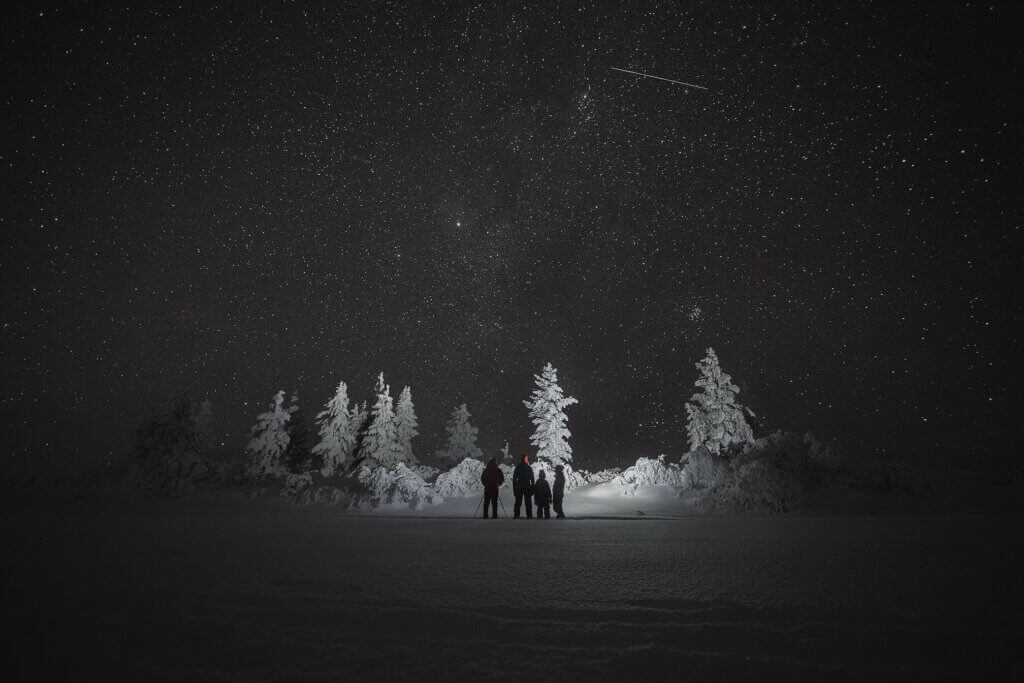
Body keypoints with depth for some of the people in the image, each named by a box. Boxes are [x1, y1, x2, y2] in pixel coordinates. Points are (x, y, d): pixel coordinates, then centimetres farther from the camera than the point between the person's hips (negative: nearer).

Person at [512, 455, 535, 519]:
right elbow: (532, 480, 0)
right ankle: (529, 516, 1)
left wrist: (514, 489, 8)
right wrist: (532, 489, 6)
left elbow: (514, 479, 4)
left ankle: (516, 515, -3)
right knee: (528, 502, 4)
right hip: (527, 487, -1)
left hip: (519, 488, 1)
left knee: (518, 502, 5)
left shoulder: (517, 468, 3)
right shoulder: (529, 468, -1)